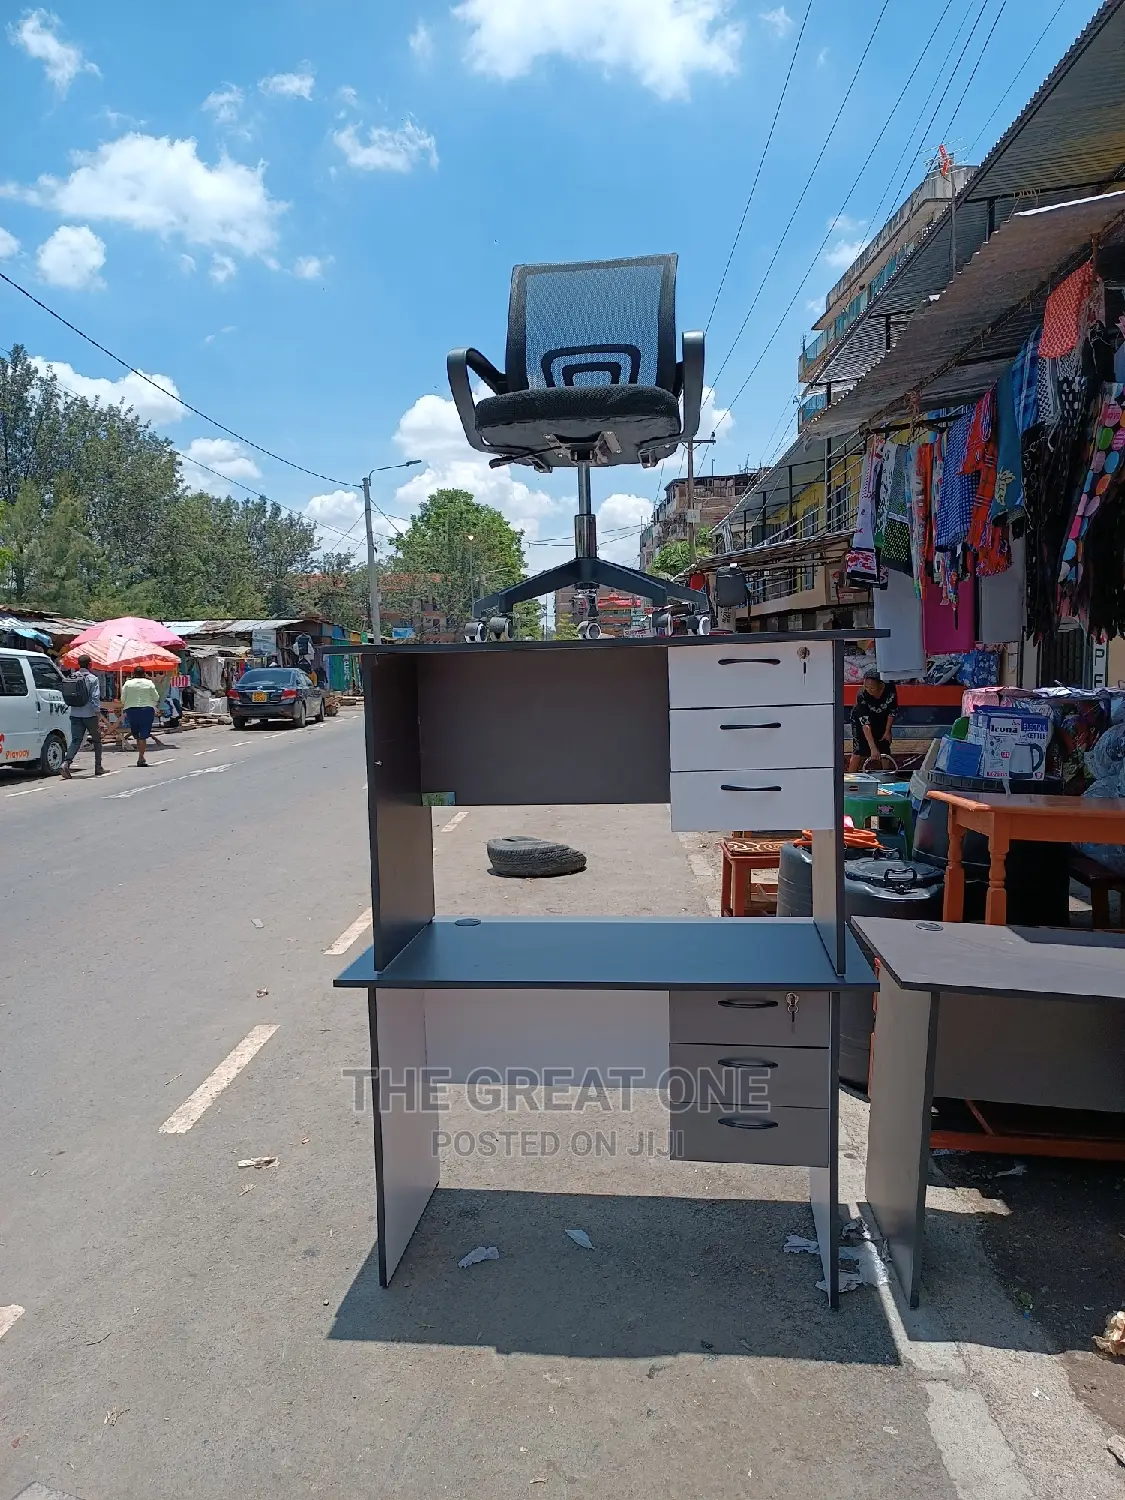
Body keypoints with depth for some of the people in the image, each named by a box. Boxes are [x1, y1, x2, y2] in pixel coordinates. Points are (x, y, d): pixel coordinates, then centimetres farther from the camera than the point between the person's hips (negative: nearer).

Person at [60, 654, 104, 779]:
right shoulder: (93, 679, -9)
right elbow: (95, 699, -14)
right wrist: (99, 719, -14)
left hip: (75, 715, 4)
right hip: (90, 715, -4)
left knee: (75, 741, 1)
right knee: (97, 740, 13)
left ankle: (66, 763, -21)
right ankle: (98, 767, 18)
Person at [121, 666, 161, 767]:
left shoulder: (128, 684, 2)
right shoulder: (149, 683, -1)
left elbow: (123, 699, 4)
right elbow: (156, 698, 2)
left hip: (131, 710, 2)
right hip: (147, 710, -2)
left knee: (136, 735, 16)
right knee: (143, 736, -1)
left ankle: (141, 756, 17)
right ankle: (141, 758, -5)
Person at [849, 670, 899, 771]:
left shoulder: (889, 688, -28)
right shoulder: (861, 696, -36)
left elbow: (893, 711, -10)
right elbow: (865, 725, -39)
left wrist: (887, 731, -8)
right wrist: (873, 748, -45)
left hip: (881, 719, 4)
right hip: (861, 720, -3)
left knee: (885, 750, 3)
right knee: (859, 753, -13)